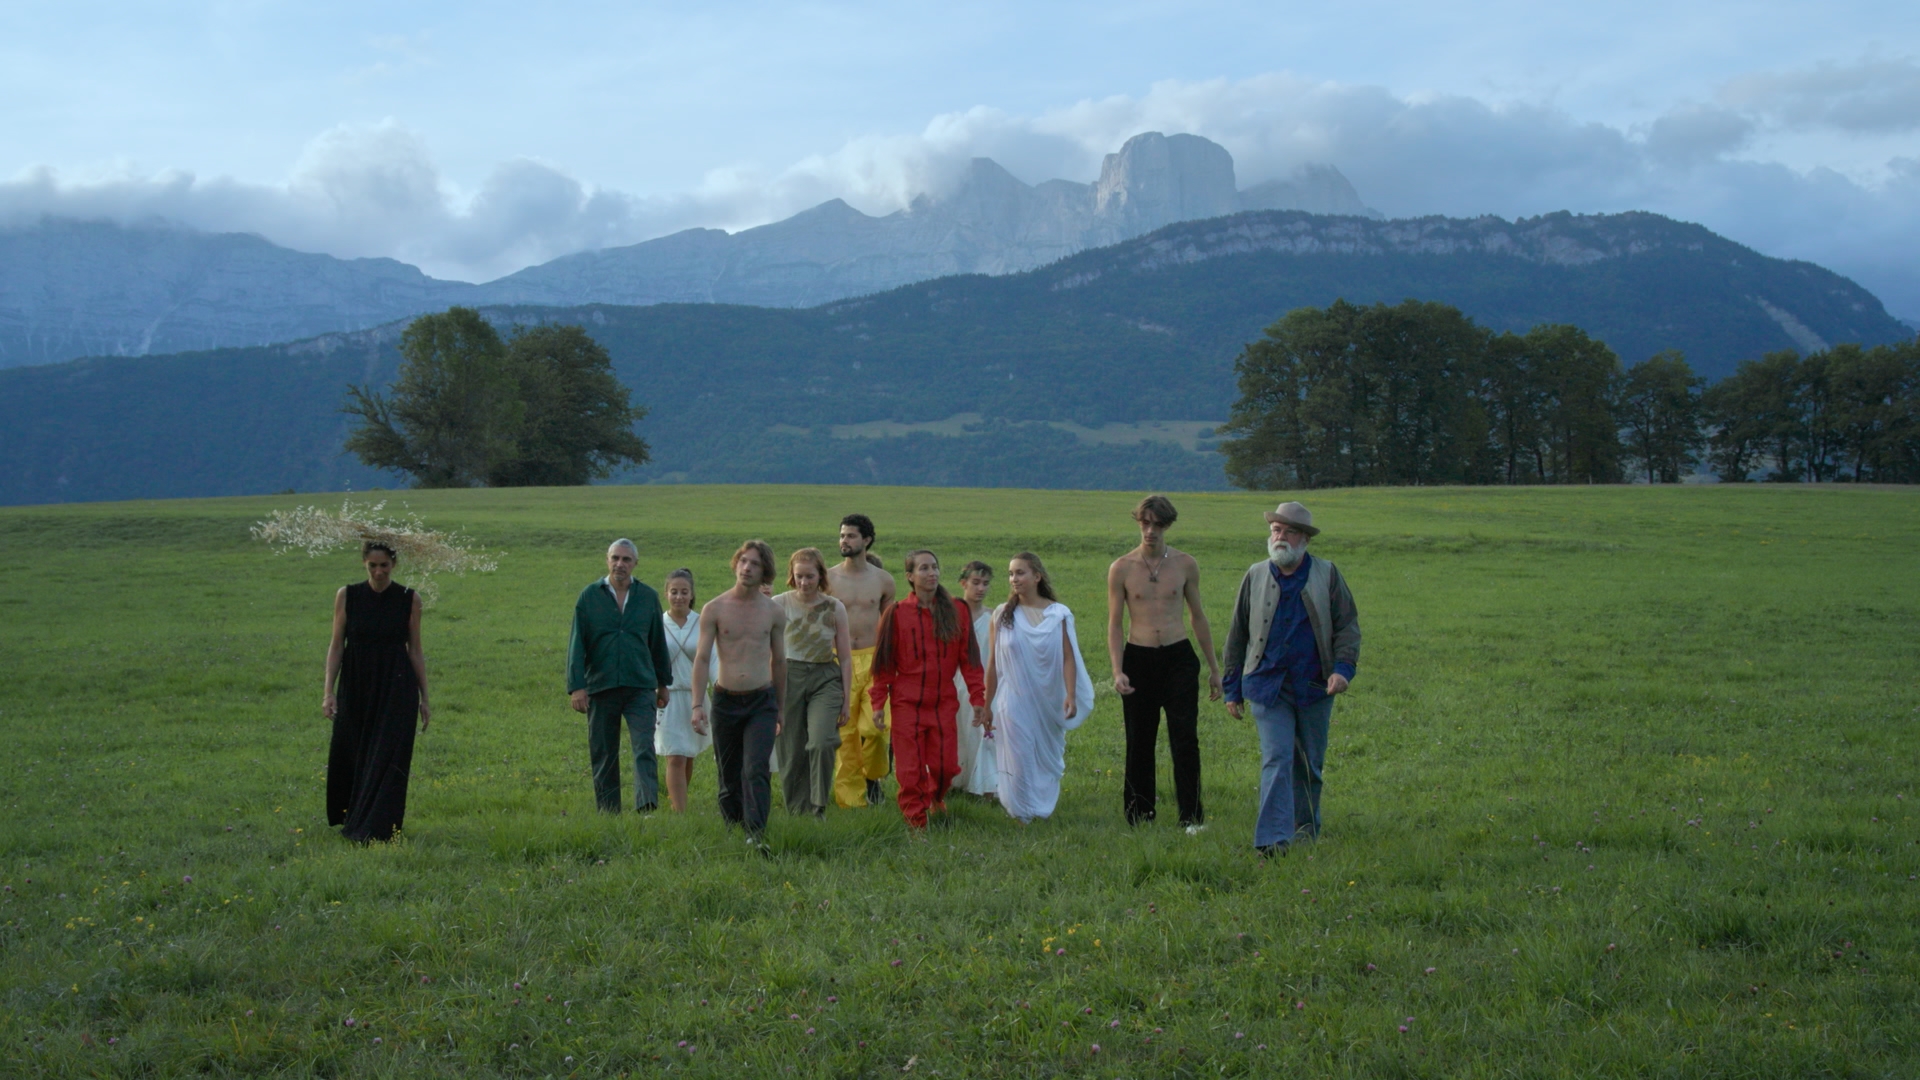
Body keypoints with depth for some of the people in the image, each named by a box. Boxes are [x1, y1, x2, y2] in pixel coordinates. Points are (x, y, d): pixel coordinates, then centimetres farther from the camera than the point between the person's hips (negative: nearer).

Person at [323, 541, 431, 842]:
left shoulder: (410, 599, -2)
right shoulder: (347, 596, -1)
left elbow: (415, 650, 3)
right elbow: (336, 645, 1)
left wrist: (424, 698, 4)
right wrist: (328, 691, -7)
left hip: (396, 687, -1)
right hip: (356, 685, 2)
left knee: (387, 758, -5)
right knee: (350, 757, 11)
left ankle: (375, 829, 2)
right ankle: (351, 819, 32)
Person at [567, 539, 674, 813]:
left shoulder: (648, 596, 8)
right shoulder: (589, 596, 3)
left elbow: (658, 642, 16)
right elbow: (577, 644, 1)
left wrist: (663, 683, 18)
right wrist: (576, 687, -7)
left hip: (640, 687, 0)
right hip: (600, 688, 0)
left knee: (645, 749, -14)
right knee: (603, 755, 6)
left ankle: (647, 806, -24)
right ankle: (608, 814, 13)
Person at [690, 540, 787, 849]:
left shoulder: (773, 611, 5)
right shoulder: (714, 609, 0)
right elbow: (702, 658, -2)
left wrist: (781, 709, 18)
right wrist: (697, 704, -12)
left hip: (762, 701, 0)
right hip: (726, 701, 0)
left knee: (756, 770, -16)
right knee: (729, 777, 8)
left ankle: (756, 832, -22)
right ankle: (731, 829, 25)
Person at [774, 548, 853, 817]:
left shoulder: (834, 608, 3)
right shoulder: (779, 604, 1)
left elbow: (845, 657, 8)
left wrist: (845, 698, 6)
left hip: (825, 679, 0)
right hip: (789, 676, 0)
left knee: (822, 743, -20)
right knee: (791, 752, 2)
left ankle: (819, 809, -7)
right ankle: (797, 813, 16)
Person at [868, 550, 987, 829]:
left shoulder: (958, 611, 3)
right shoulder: (896, 613, -2)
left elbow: (969, 657, 5)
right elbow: (884, 661, 1)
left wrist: (978, 698, 1)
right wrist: (879, 702, -2)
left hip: (944, 703, 2)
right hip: (907, 703, -2)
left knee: (946, 766, 4)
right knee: (910, 768, -2)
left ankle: (936, 799, 35)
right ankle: (915, 820, 15)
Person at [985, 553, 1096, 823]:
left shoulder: (1058, 614, -1)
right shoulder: (1002, 616, 1)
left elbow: (1068, 658, -5)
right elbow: (992, 664, 4)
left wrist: (1070, 695, -16)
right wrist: (987, 704, 6)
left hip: (1049, 703, 1)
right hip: (1014, 703, 0)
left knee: (1048, 759, 11)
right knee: (1019, 760, -2)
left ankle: (1045, 808, 30)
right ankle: (1023, 815, 11)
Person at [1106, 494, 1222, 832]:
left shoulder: (1185, 565, 4)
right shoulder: (1121, 568, 0)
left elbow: (1198, 617, 13)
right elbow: (1115, 624, 1)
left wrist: (1214, 668, 13)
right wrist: (1117, 671, -11)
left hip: (1179, 658, 1)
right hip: (1138, 659, 0)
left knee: (1185, 740, -6)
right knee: (1140, 743, 5)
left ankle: (1192, 817, 0)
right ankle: (1139, 816, 16)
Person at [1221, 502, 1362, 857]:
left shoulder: (1327, 575, 3)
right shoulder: (1255, 576, 5)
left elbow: (1347, 625, 3)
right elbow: (1237, 635, 10)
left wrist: (1343, 667, -14)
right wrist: (1233, 688, 10)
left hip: (1314, 687, 1)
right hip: (1267, 685, -1)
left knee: (1309, 762, 12)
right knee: (1276, 759, -11)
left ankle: (1306, 824, 31)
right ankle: (1273, 837, -15)